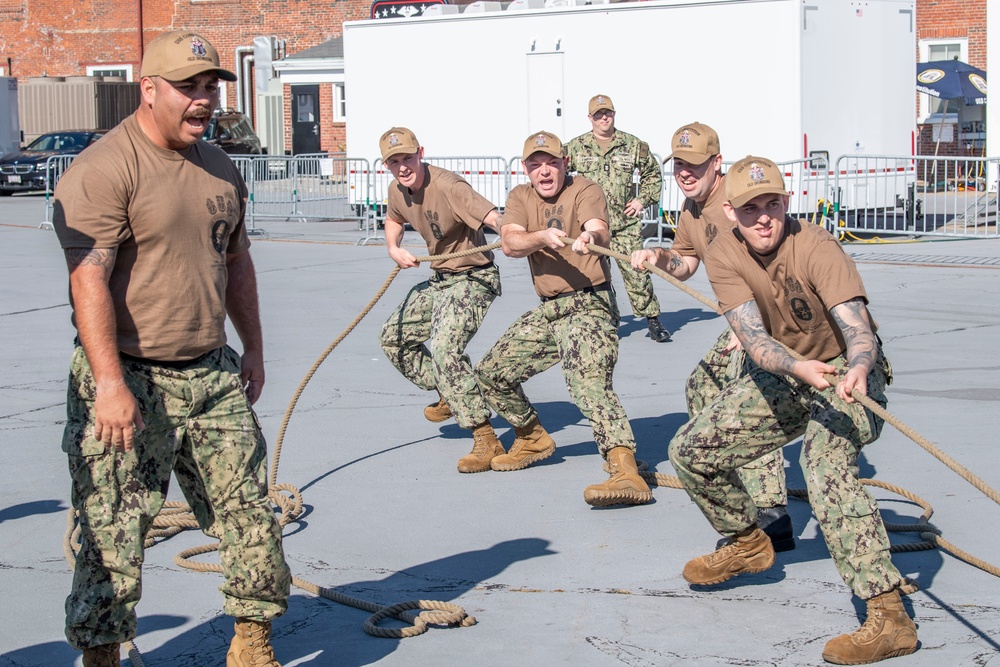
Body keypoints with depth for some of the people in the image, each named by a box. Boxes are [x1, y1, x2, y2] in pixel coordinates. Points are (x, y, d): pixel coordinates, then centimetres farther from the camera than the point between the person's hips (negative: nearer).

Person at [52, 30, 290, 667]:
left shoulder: (220, 168, 13)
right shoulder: (102, 171, -13)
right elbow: (89, 280, -20)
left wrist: (252, 349, 24)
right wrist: (110, 384, -26)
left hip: (214, 376, 7)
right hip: (129, 381, -7)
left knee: (249, 511, 8)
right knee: (113, 532, -2)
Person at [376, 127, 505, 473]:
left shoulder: (446, 186, -27)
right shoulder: (398, 190, -1)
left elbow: (493, 217, -43)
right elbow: (393, 220, 24)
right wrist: (393, 248, 3)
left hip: (472, 279, -9)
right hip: (439, 279, 10)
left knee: (445, 349, -28)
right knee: (393, 338, 19)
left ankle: (486, 441, -24)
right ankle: (449, 396, 38)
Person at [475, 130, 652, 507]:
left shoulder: (584, 190, -7)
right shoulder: (521, 197, 9)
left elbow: (599, 232, -27)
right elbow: (510, 243, -9)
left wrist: (590, 237, -51)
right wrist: (543, 237, -29)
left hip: (589, 305, -7)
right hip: (547, 309, 7)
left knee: (590, 383, -29)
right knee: (490, 374, 12)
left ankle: (626, 473, -42)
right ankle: (533, 439, 36)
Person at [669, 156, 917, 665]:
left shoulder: (816, 248, -25)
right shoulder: (724, 256, -12)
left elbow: (859, 331, -35)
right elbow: (754, 339, -24)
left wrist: (857, 370, -59)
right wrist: (797, 367, -45)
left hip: (846, 372, -6)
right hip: (782, 375, 6)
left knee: (825, 466, -35)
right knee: (689, 451, 4)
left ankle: (889, 617, -39)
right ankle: (748, 544, 33)